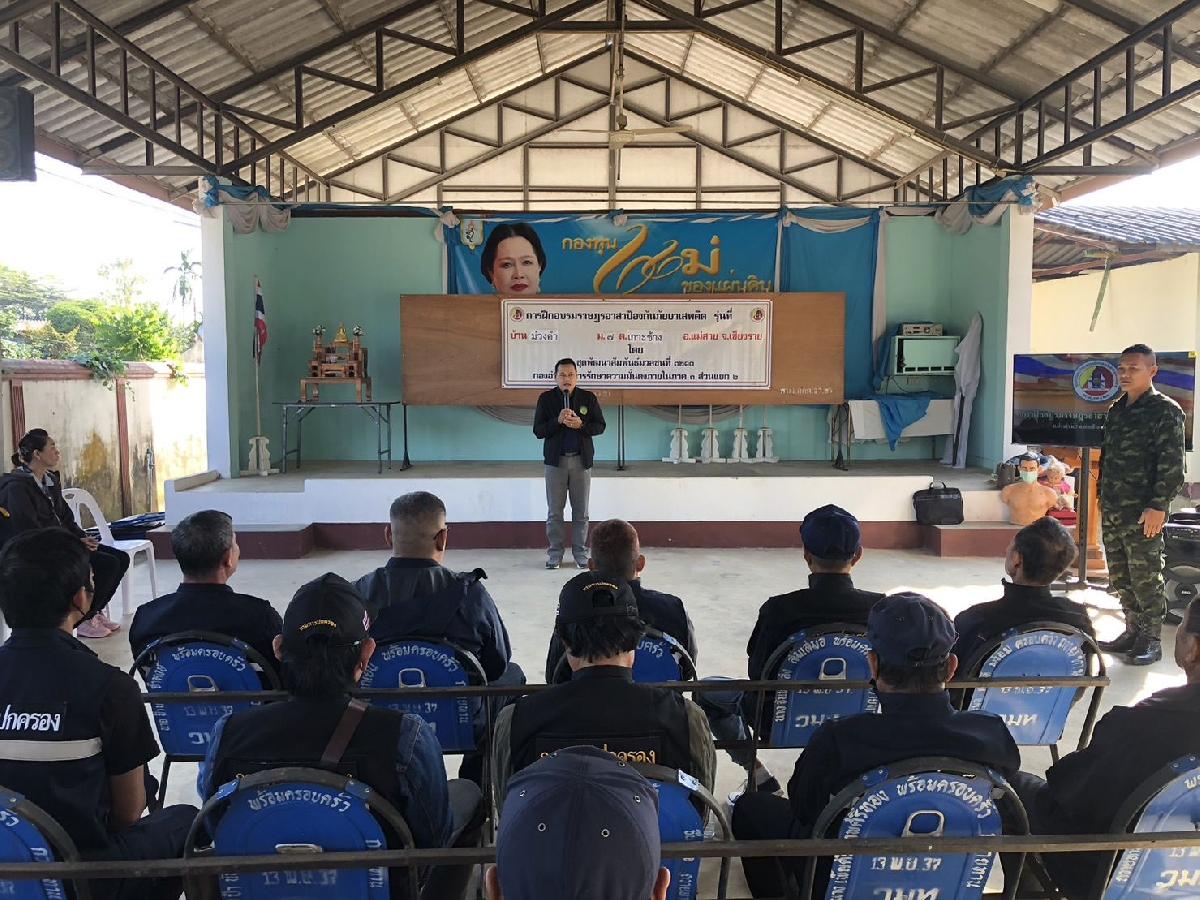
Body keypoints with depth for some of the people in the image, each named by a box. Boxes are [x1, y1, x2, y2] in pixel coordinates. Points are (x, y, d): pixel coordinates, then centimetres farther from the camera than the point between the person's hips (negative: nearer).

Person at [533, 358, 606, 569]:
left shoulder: (588, 398, 2)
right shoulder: (546, 398, 0)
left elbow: (600, 426, 1)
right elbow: (538, 430, -4)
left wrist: (580, 424, -17)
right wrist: (558, 420, -20)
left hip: (581, 459, 1)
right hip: (555, 459, 0)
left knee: (581, 511, 7)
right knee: (554, 511, 4)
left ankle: (580, 552, 17)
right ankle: (555, 552, 15)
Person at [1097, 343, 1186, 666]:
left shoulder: (1165, 411, -8)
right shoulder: (1117, 410, 14)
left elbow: (1172, 466, -13)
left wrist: (1158, 506, -18)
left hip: (1143, 513, -7)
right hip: (1112, 511, 7)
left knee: (1145, 579, 0)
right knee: (1119, 578, 12)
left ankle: (1151, 640, 11)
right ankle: (1133, 632, 24)